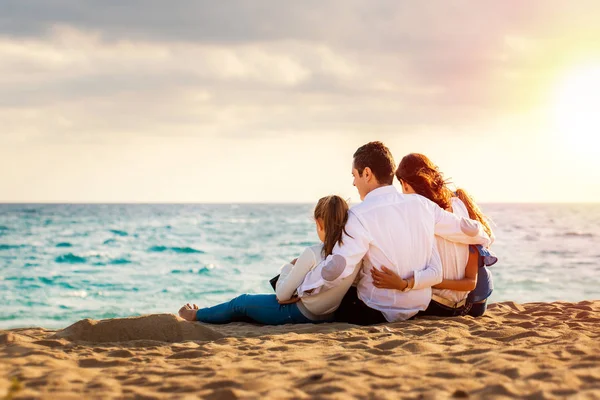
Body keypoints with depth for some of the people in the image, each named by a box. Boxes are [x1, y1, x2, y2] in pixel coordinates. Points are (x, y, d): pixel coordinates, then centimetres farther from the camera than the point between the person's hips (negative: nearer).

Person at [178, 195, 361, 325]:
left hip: (299, 314, -7)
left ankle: (196, 315, 43)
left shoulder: (312, 254, -26)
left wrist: (289, 267, 0)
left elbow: (282, 294, -17)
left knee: (241, 302, 20)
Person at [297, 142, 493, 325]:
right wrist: (483, 237, 34)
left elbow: (337, 269, -27)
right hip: (419, 307, 6)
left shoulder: (360, 216, -19)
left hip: (377, 313, -6)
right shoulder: (422, 205, -2)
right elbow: (465, 228, 11)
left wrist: (300, 290, -13)